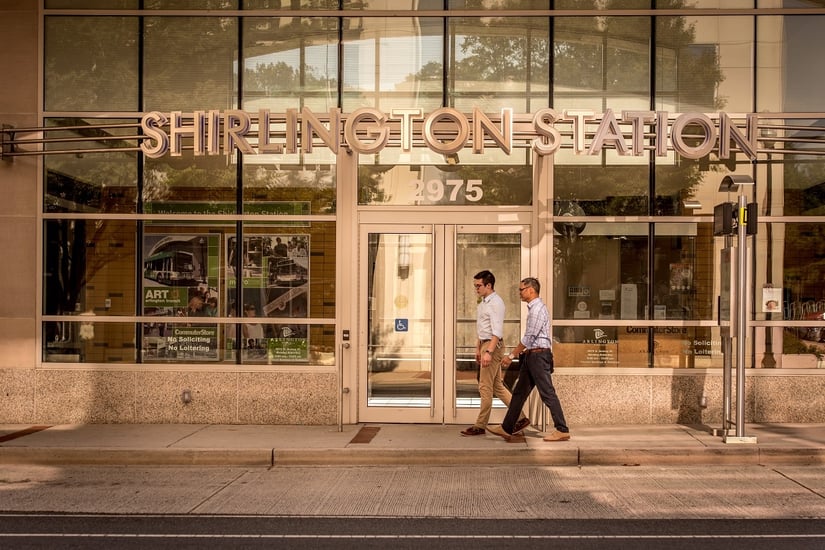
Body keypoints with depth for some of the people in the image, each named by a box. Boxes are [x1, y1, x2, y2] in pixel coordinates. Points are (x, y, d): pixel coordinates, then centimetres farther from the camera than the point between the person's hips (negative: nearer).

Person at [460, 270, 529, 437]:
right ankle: (520, 418, 16)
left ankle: (480, 426, 3)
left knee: (485, 387, -4)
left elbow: (497, 331, -23)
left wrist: (489, 352, -29)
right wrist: (478, 348, 24)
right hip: (485, 345, 10)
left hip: (493, 345, -10)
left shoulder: (495, 303, -15)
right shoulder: (483, 302, 16)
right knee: (497, 386, 12)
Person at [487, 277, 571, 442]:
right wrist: (519, 354, 19)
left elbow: (529, 338, -18)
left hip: (538, 355, -10)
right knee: (519, 393, 12)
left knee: (547, 394, -6)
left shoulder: (537, 309, -15)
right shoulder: (533, 308, 15)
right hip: (531, 356, 10)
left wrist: (511, 355, -13)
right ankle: (506, 429, 17)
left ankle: (562, 430, 0)